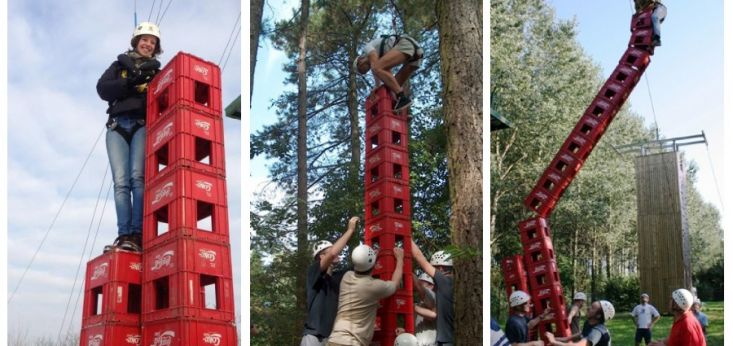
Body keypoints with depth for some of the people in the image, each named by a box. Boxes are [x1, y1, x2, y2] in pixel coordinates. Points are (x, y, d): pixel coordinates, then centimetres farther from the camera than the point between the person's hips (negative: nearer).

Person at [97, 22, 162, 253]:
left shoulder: (156, 70, 22)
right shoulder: (121, 64, 21)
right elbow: (102, 89, 5)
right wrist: (130, 81, -7)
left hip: (143, 125, -1)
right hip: (118, 125, 1)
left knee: (137, 177, -20)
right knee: (121, 181, -11)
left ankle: (137, 235, -25)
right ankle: (124, 235, -17)